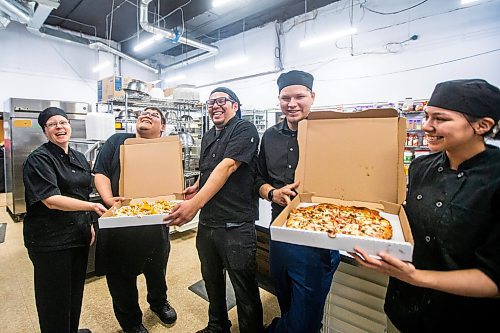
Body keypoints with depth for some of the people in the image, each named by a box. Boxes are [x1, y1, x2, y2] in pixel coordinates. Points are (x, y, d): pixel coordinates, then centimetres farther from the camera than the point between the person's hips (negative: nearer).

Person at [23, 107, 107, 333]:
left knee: (76, 289, 21)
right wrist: (92, 206, -30)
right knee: (54, 295, 9)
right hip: (50, 240, -7)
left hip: (79, 235, 7)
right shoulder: (39, 159, -13)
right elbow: (51, 200, -23)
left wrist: (89, 223, 12)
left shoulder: (79, 158, 9)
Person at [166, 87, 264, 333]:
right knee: (211, 280, 23)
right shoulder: (208, 137, 14)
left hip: (235, 226, -7)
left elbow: (227, 167, -23)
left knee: (245, 289, 7)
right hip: (206, 223, 8)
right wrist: (196, 188, 5)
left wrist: (196, 202, -31)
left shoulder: (245, 130, -9)